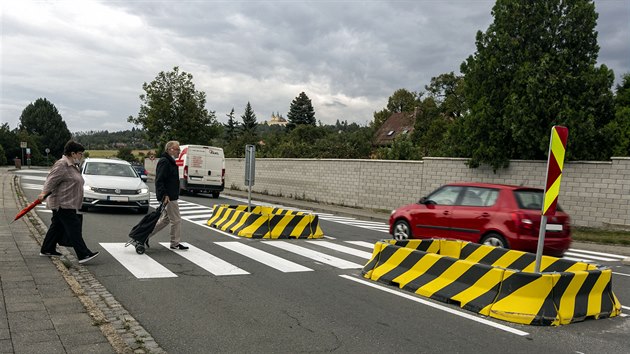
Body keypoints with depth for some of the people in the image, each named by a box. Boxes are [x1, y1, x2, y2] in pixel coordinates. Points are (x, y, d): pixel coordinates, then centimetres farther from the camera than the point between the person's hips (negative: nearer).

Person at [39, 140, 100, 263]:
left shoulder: (72, 165, 16)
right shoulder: (62, 165, -15)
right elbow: (51, 180, -22)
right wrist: (44, 192, -31)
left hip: (68, 204, 10)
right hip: (62, 204, -10)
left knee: (57, 226, 18)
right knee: (74, 229, -12)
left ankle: (47, 250, 29)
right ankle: (84, 255, -14)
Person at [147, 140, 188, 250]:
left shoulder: (170, 161, 17)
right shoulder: (164, 162, -16)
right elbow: (159, 180, -23)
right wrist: (164, 195, -26)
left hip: (171, 196, 11)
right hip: (168, 197, -11)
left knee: (165, 219, 18)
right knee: (176, 220, -2)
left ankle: (146, 235, 25)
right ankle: (175, 243, 9)